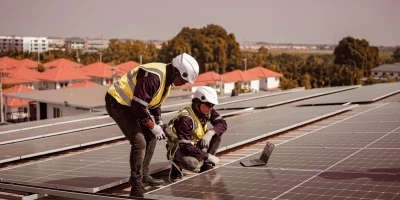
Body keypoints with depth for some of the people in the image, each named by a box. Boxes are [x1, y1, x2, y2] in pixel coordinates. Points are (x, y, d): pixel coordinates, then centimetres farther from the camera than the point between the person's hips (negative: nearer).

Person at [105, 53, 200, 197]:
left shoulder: (167, 77, 2)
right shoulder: (153, 77, -30)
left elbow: (154, 100, 17)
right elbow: (138, 107, -28)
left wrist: (159, 122, 9)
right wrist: (153, 126, -16)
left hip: (130, 103, 10)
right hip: (117, 103, -10)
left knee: (150, 137, 14)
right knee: (139, 142, -18)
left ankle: (144, 175, 27)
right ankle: (137, 187, -9)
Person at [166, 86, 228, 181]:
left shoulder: (207, 111, -7)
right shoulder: (185, 118, -30)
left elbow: (223, 124, -8)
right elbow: (185, 146, -31)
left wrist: (210, 132, -29)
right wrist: (206, 156, -30)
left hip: (195, 144, 8)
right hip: (178, 148, -8)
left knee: (217, 134, -11)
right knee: (192, 163, -39)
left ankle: (207, 166, -1)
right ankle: (177, 165, -4)